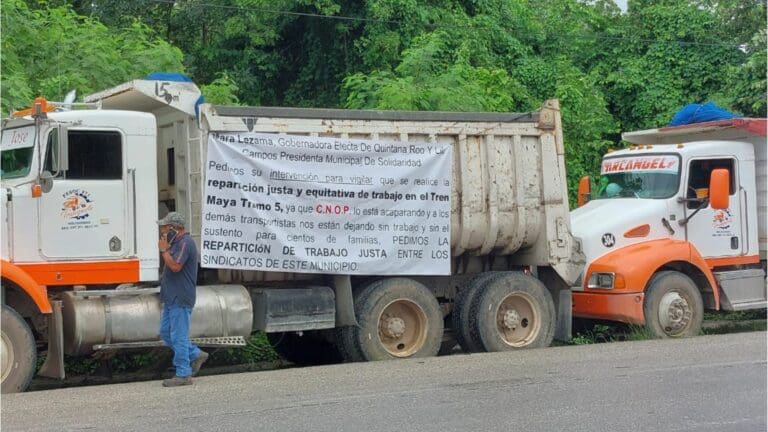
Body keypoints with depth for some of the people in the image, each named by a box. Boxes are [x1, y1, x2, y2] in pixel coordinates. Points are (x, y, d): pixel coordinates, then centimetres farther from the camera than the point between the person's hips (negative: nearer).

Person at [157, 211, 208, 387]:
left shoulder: (185, 243, -15)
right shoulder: (177, 242, 18)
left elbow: (175, 266, -24)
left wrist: (164, 249, -15)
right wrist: (165, 248, 13)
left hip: (180, 299, -11)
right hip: (172, 299, 11)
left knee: (178, 336, -6)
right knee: (165, 333, 14)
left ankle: (183, 375, -1)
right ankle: (196, 355, 22)